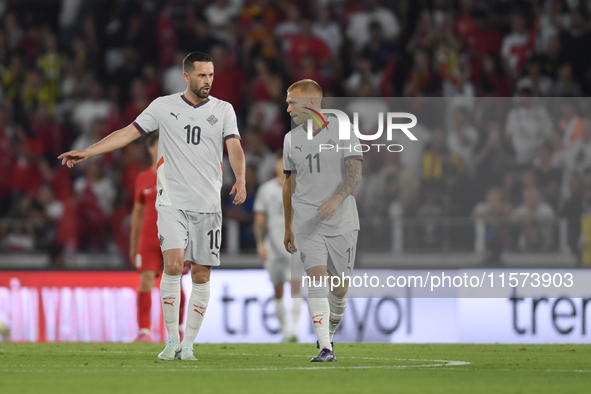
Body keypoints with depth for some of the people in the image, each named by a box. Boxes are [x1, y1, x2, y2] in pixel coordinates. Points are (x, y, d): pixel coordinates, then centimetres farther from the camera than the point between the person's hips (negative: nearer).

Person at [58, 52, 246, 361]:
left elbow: (234, 147, -5)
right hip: (172, 202, -1)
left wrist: (240, 181, -24)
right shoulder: (163, 106, 5)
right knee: (173, 264, -18)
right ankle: (172, 340, -8)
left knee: (201, 276, 1)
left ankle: (188, 344, 12)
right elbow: (128, 133, 5)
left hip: (208, 205, 1)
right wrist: (86, 153, -3)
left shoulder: (223, 110, 6)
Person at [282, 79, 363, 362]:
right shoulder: (291, 139, 10)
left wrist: (337, 198, -29)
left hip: (342, 220, -1)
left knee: (340, 288, 3)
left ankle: (329, 332, 32)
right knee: (316, 279, -16)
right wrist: (288, 228, 21)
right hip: (307, 220, 1)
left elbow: (355, 173, -10)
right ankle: (326, 349, -21)